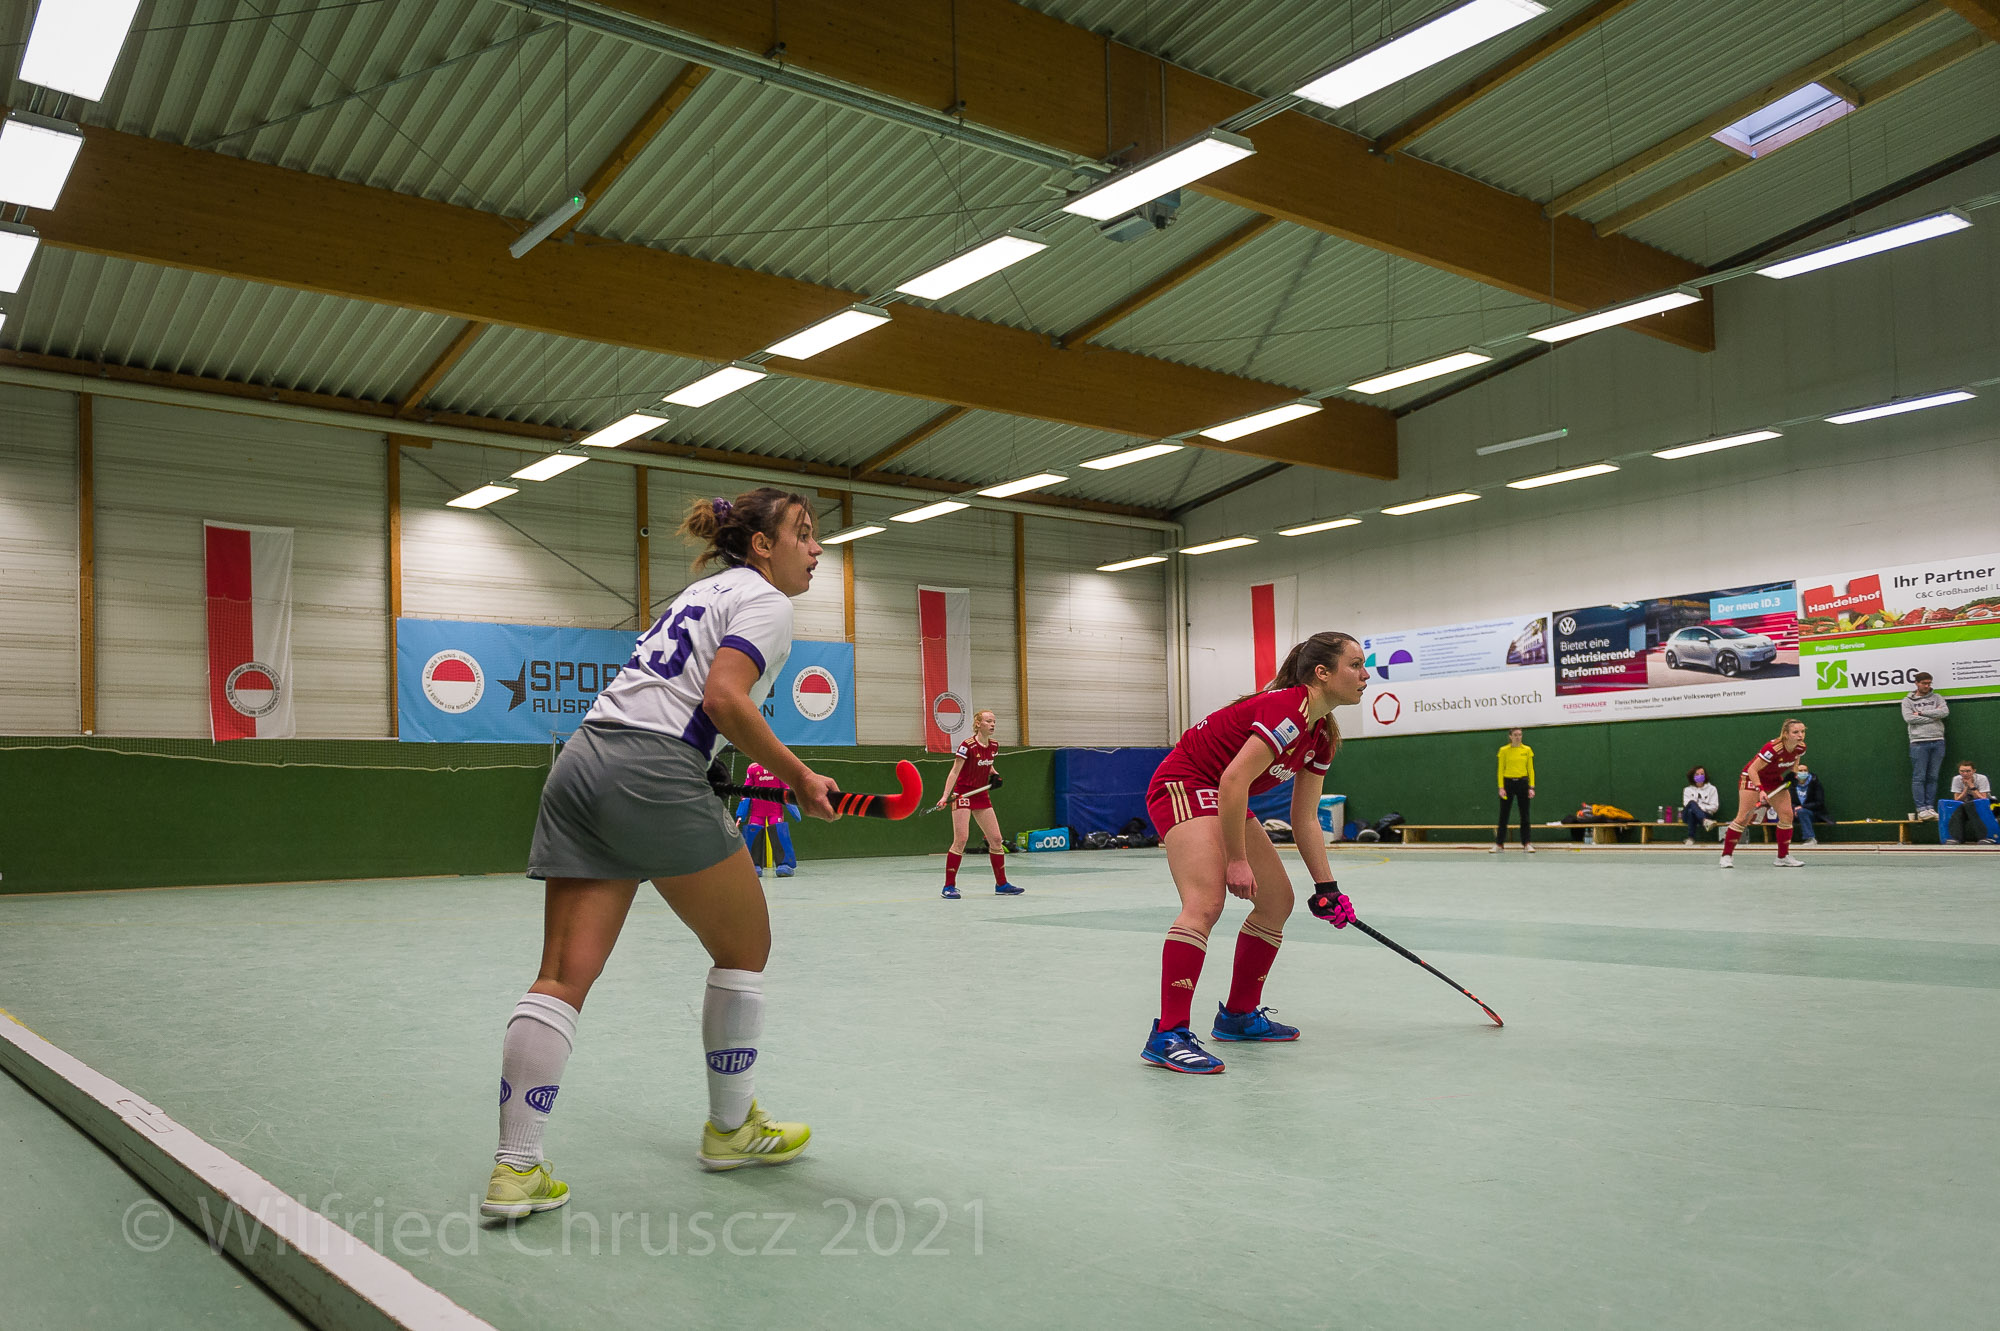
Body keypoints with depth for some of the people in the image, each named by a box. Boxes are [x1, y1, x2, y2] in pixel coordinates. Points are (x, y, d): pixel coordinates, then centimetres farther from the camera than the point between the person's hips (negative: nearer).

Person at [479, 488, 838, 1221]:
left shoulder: (706, 590, 27)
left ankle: (516, 1168, 0)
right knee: (745, 946, 10)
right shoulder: (765, 600, 1)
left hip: (582, 764, 8)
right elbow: (724, 698, -15)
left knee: (564, 975, 3)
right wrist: (799, 779, -9)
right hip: (654, 778, -8)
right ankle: (730, 1127, 22)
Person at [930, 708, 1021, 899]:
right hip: (963, 794, -7)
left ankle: (1001, 884, 16)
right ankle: (949, 887, -6)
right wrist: (945, 796, -25)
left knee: (996, 839, 5)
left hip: (982, 795, 7)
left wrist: (993, 775, 4)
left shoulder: (993, 746, 4)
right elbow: (954, 772, -17)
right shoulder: (967, 746, -16)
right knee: (960, 840, -13)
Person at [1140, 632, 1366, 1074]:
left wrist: (1327, 887, 10)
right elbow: (1233, 782, -28)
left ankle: (1238, 1015, 22)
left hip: (1224, 801, 11)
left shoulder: (1321, 736, 7)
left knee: (1278, 900, 11)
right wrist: (1237, 860, -23)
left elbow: (1305, 819, 13)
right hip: (1183, 785, -11)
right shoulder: (1287, 710, -23)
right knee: (1205, 903, -26)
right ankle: (1167, 1037, -27)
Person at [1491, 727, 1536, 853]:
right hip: (1508, 783, -1)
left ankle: (1527, 844, 7)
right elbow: (1501, 770, 0)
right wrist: (1501, 787, -9)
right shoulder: (1504, 750, -1)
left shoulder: (1527, 750, 3)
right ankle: (1499, 844, 8)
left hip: (1522, 783, 1)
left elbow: (1531, 769, 3)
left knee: (1524, 815, 2)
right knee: (1503, 815, 2)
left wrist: (1531, 787, -6)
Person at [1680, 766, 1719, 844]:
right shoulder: (1687, 790, 18)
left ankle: (1691, 838, -39)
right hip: (1688, 816, 1)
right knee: (1692, 803, -35)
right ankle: (1705, 822, -58)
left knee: (1691, 811, -37)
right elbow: (1687, 804, 3)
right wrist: (1697, 807, -14)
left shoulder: (1711, 789, 13)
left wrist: (1702, 807, -9)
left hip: (1705, 815, -1)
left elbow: (1714, 807, 4)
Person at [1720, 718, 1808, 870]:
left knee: (1787, 815, -2)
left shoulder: (1801, 748, -12)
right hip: (1753, 778, -7)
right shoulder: (1773, 748, -33)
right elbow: (1752, 770, -28)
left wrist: (1792, 774, -2)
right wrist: (1760, 790, -35)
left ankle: (1783, 857, 9)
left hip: (1775, 780, 7)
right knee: (1743, 818, -12)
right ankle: (1727, 856, -7)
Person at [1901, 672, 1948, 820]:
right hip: (1919, 742, -3)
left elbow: (1945, 712, -4)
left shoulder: (1937, 697, 14)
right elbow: (1909, 718, -9)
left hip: (1937, 741, 3)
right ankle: (1921, 809, -5)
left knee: (1933, 777, 4)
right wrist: (1933, 716, -6)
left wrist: (1921, 713, -8)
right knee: (1919, 778, -5)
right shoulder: (1908, 700, 7)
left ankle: (1930, 807, 8)